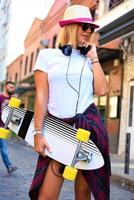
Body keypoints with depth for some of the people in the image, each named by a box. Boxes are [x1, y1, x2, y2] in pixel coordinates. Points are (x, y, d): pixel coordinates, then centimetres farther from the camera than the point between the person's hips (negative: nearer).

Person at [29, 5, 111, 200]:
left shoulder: (88, 58, 13)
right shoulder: (47, 55, 4)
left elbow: (101, 90, 0)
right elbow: (41, 96, -1)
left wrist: (94, 57, 4)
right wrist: (38, 133, -7)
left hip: (89, 126, 3)